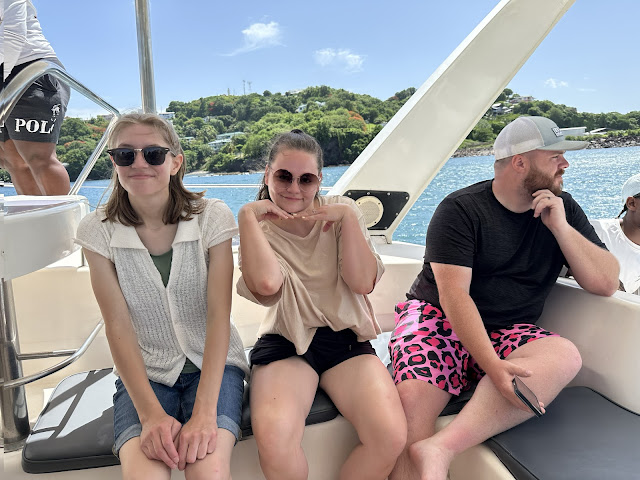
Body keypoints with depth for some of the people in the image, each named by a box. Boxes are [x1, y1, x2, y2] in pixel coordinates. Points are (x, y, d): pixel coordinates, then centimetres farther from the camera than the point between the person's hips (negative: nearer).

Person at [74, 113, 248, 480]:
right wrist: (150, 413, -18)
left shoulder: (212, 217, -9)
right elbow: (118, 327, -7)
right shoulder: (99, 231, -5)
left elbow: (218, 316, -13)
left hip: (213, 364, -1)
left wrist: (204, 412, -22)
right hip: (143, 371, 1)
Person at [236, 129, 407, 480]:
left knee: (391, 436, -23)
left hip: (347, 340, 2)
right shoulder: (258, 228, 3)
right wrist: (248, 214, -15)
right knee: (272, 437, -31)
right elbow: (267, 284, -21)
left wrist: (348, 217, -12)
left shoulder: (341, 212, 6)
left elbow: (363, 283, -7)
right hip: (284, 344, -1)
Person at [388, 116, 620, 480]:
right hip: (438, 318, -3)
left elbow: (606, 284, 4)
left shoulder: (563, 208, 10)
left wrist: (560, 227, -8)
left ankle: (438, 449, -36)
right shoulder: (460, 210, -6)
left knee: (565, 355, -30)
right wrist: (492, 365, -28)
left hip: (507, 333, 4)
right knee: (412, 396, -33)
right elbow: (453, 295, -16)